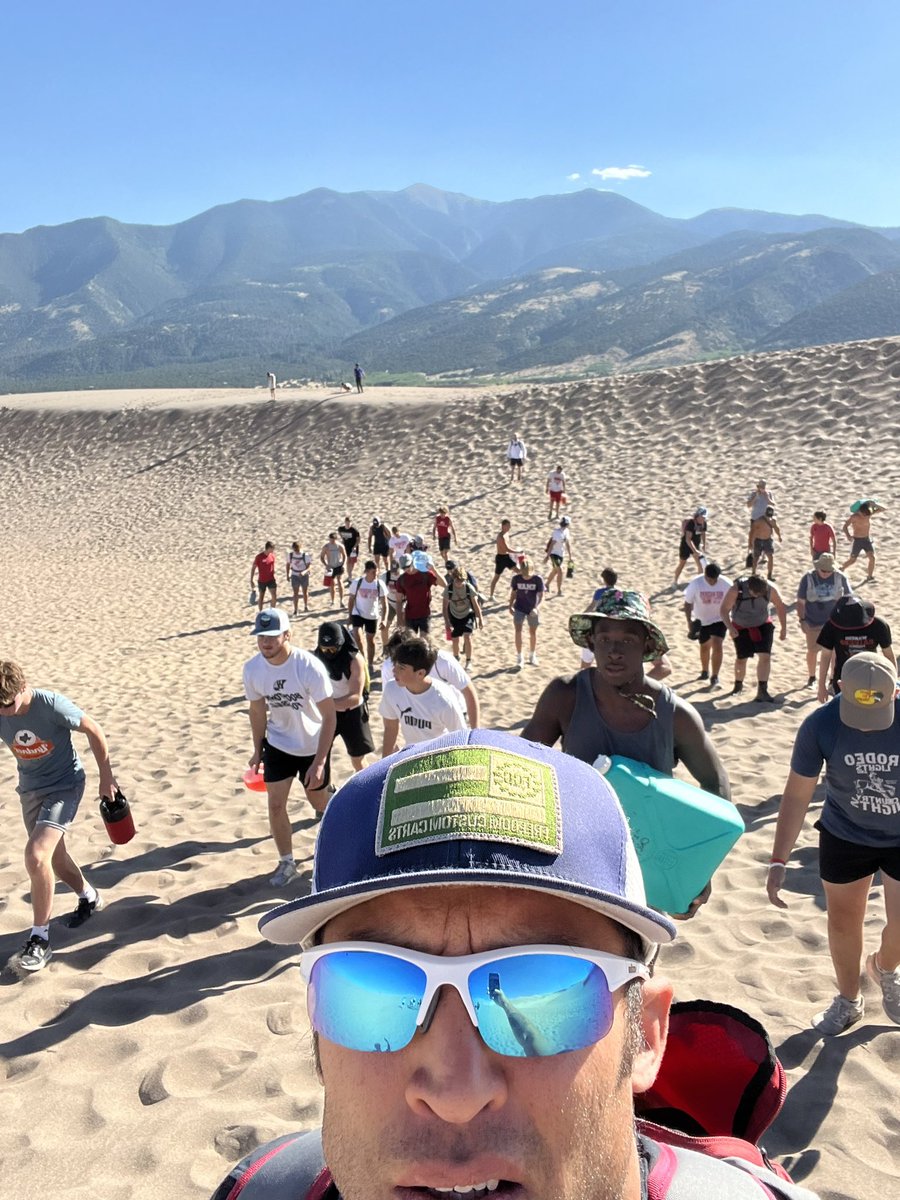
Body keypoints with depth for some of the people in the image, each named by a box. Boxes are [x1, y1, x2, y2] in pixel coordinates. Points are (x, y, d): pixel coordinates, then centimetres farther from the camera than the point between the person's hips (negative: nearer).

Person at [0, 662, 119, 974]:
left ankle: (40, 940, -8)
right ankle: (89, 897, 49)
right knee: (54, 857, 19)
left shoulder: (52, 705, -25)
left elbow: (94, 731, -13)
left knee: (36, 854, -22)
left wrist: (106, 776, -7)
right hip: (30, 789, 6)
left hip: (64, 785, -6)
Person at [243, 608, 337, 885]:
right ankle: (286, 862, 20)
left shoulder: (309, 667, -29)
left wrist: (319, 762, -25)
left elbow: (329, 717, -23)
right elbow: (257, 711, 2)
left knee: (319, 802, 13)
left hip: (312, 746, -3)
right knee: (275, 804, 0)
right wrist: (258, 751, 8)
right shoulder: (252, 668, -15)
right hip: (278, 744, 3)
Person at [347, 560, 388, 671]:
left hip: (373, 616, 1)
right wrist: (349, 616, 2)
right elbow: (351, 600, -1)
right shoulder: (357, 582, -13)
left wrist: (383, 619, -17)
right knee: (357, 636, -21)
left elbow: (384, 604, -8)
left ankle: (371, 664, 28)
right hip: (358, 614, -1)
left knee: (370, 640, 12)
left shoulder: (379, 584, -13)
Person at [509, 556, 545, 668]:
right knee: (517, 631, -6)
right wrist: (510, 606, 1)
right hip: (519, 608, 1)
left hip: (532, 609, 0)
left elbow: (541, 595, -16)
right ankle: (519, 657, 6)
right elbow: (513, 592, 3)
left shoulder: (537, 579, -17)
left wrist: (537, 607, -29)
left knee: (533, 632, 13)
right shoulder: (516, 578, -11)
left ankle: (532, 655, 34)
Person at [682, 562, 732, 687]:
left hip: (719, 620, -1)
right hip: (701, 620, 1)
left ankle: (714, 677, -8)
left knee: (718, 646, -17)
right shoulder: (696, 583, -21)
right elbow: (688, 603, -11)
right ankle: (705, 671, 42)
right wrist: (689, 621, -18)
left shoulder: (726, 584, -19)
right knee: (704, 647, 17)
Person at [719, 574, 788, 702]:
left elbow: (780, 606, -4)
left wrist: (784, 628, -1)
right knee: (741, 659, 9)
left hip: (763, 625, 1)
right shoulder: (736, 590, -29)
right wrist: (730, 627, -35)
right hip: (741, 627, -1)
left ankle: (762, 690, -6)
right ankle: (738, 685, 35)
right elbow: (724, 609, -22)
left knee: (765, 656, -12)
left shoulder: (770, 589, -22)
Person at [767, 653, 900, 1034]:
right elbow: (797, 795, -16)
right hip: (845, 836, 1)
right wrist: (778, 862, -19)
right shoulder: (820, 725, -25)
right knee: (843, 921, 14)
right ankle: (848, 1001, 40)